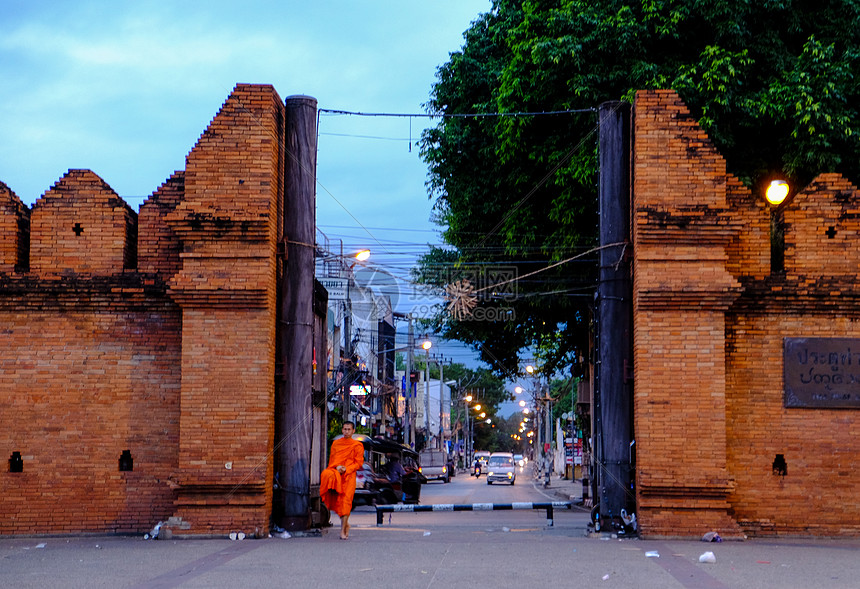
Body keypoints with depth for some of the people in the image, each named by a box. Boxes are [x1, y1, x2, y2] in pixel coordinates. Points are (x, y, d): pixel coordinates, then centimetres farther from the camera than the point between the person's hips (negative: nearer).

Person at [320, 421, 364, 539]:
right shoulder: (336, 443, 16)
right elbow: (331, 460, 16)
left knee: (345, 501, -11)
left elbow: (358, 463, 2)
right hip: (335, 472, 3)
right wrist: (337, 467, -4)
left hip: (348, 475, -3)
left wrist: (346, 469, -12)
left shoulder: (357, 445, 7)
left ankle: (343, 531, -8)